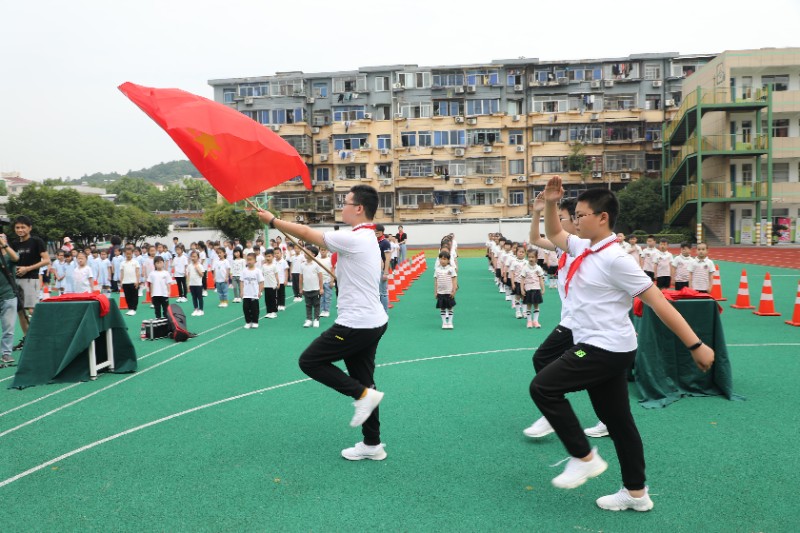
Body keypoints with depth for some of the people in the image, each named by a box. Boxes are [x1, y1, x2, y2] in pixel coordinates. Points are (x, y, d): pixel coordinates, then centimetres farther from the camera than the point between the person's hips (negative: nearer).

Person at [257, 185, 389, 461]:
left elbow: (307, 233, -11)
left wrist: (273, 221, -1)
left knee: (309, 361, 2)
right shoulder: (368, 238, 12)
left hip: (356, 324, -10)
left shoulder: (353, 239, -18)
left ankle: (363, 394, -1)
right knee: (361, 379, 14)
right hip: (373, 322, 10)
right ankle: (372, 444, 20)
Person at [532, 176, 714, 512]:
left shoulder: (614, 258, -19)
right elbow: (554, 235, 23)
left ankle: (584, 457, 3)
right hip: (601, 349, 9)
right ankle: (636, 493, 27)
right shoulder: (584, 249, 6)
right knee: (618, 421, 15)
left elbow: (658, 302, -19)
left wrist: (695, 345, -18)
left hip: (607, 349, -9)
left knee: (543, 386, -9)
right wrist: (550, 203, 5)